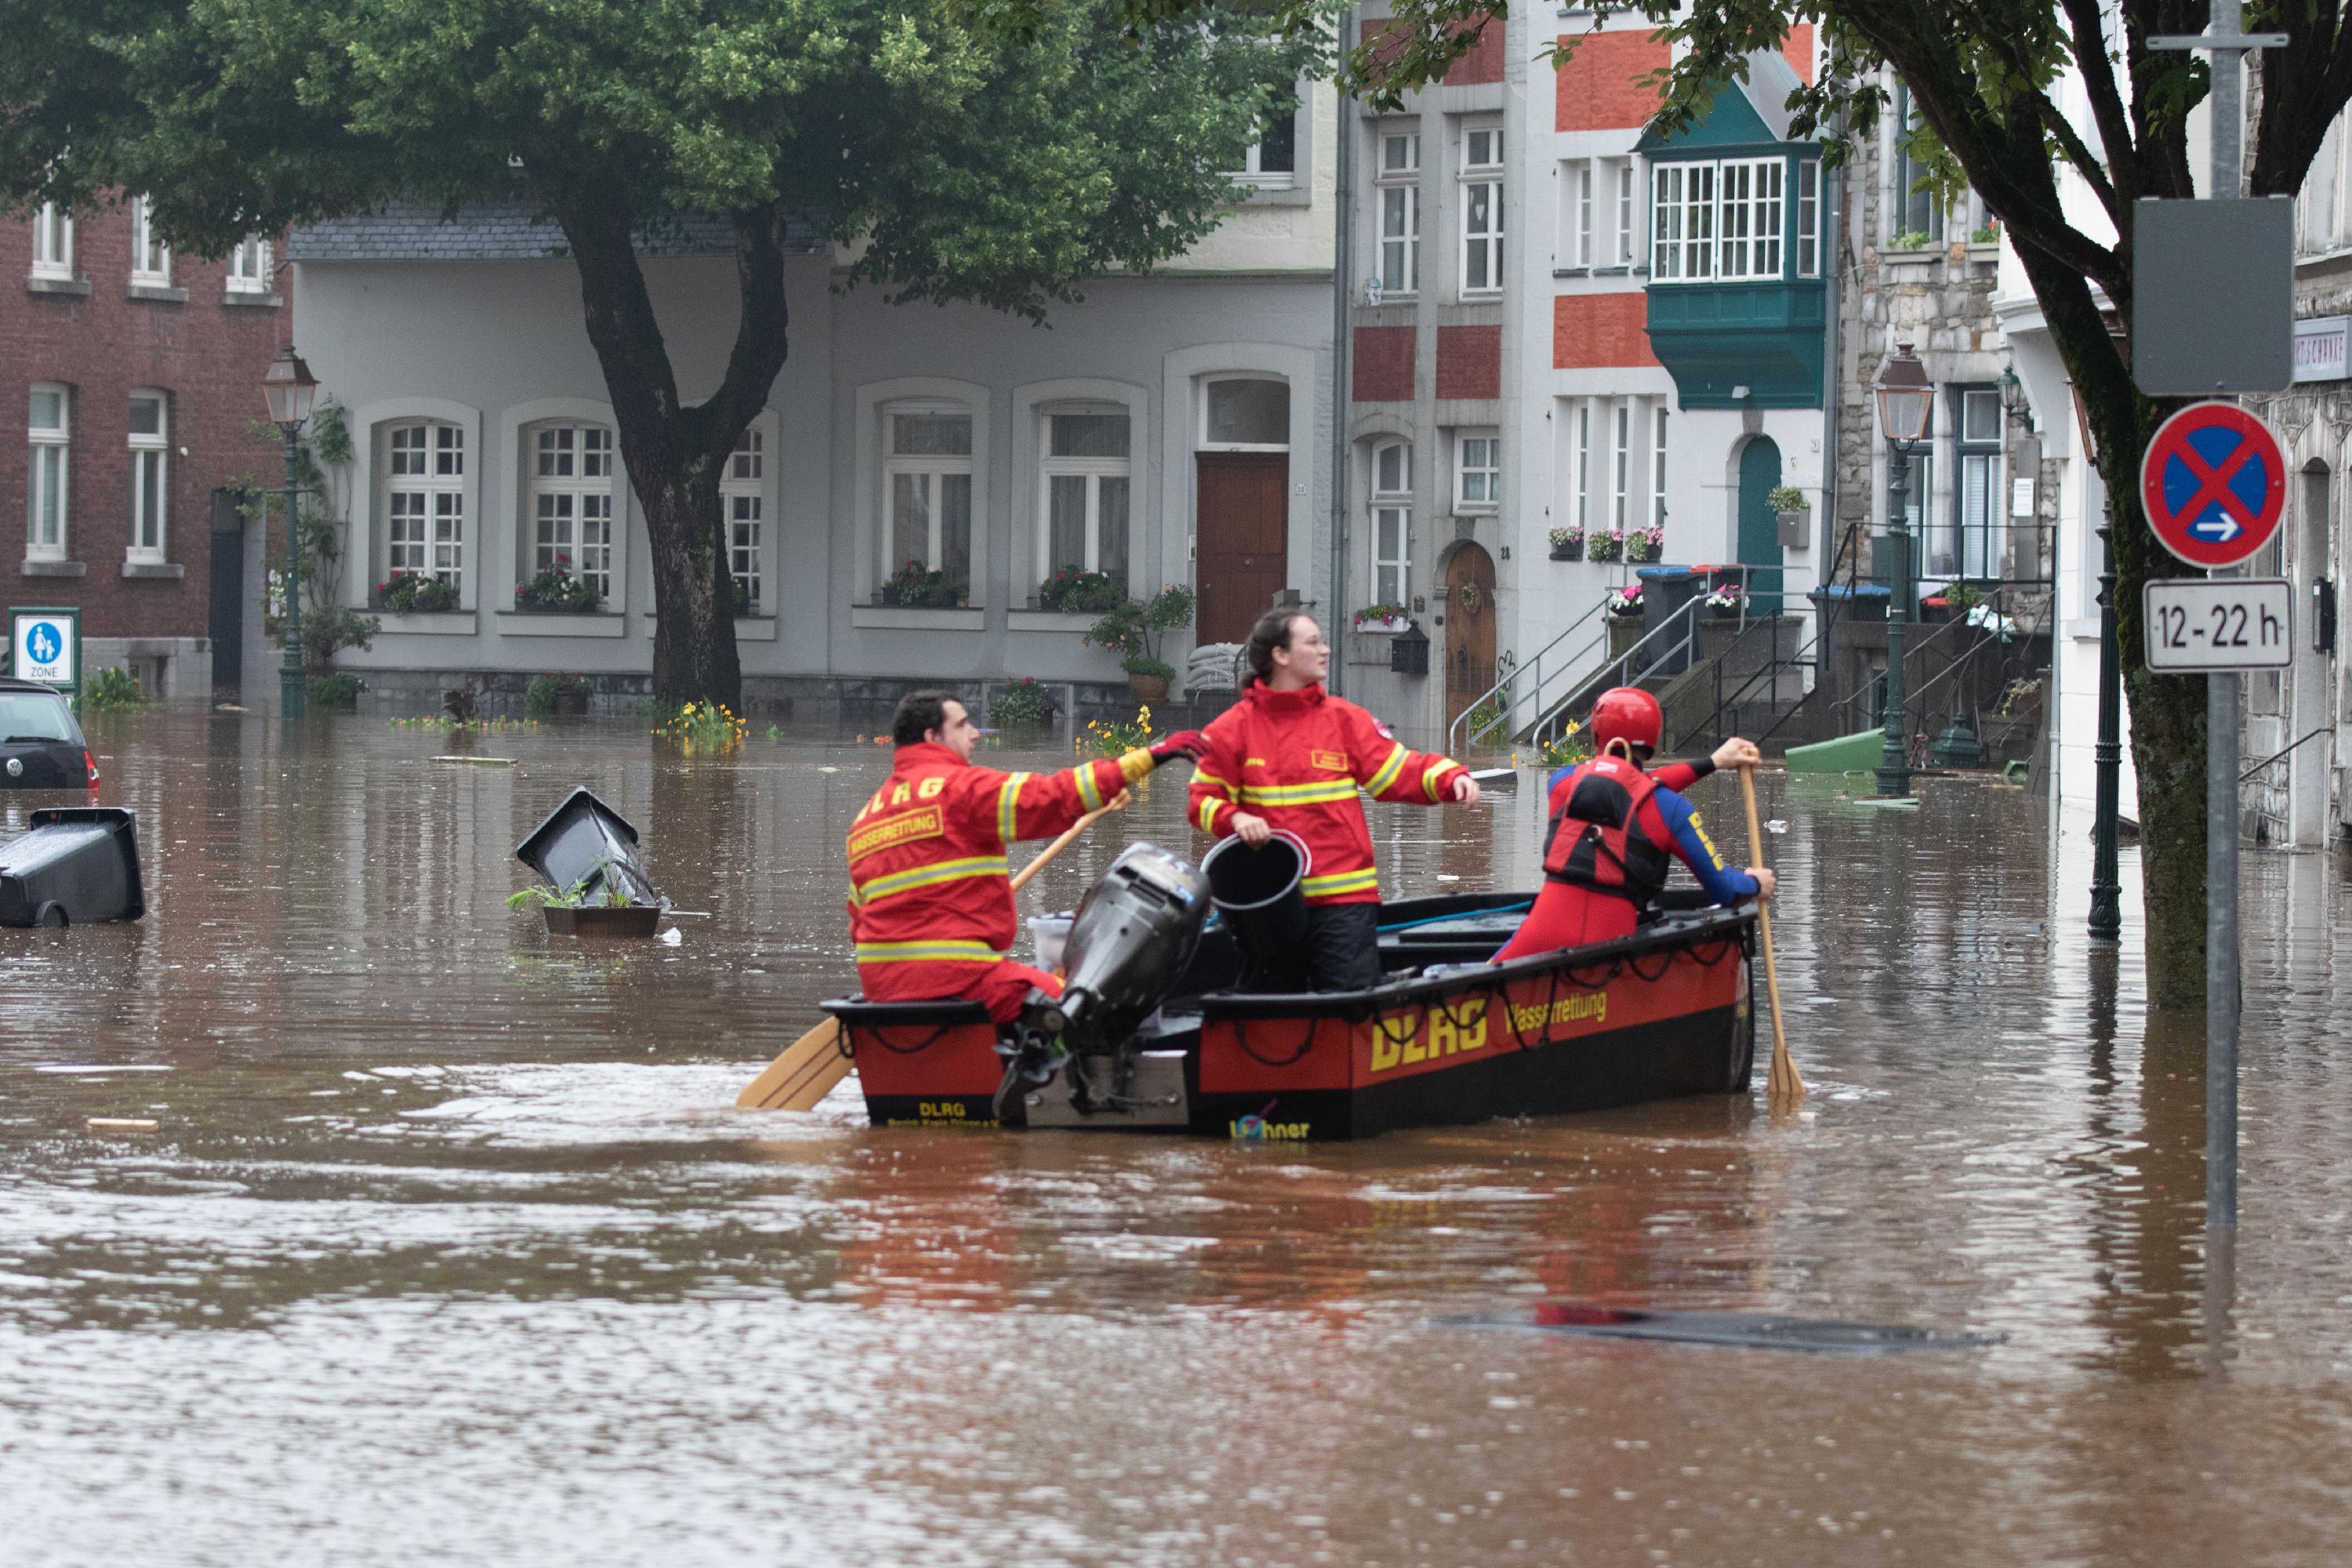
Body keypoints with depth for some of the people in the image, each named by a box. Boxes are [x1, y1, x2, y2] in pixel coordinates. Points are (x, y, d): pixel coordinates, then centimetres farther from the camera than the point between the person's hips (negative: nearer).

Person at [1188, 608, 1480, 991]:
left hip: (1343, 898, 0)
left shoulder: (1345, 719, 7)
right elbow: (1204, 798, 4)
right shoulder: (1234, 728, 2)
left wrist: (1451, 778, -11)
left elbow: (1398, 770, 5)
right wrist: (1235, 819, -16)